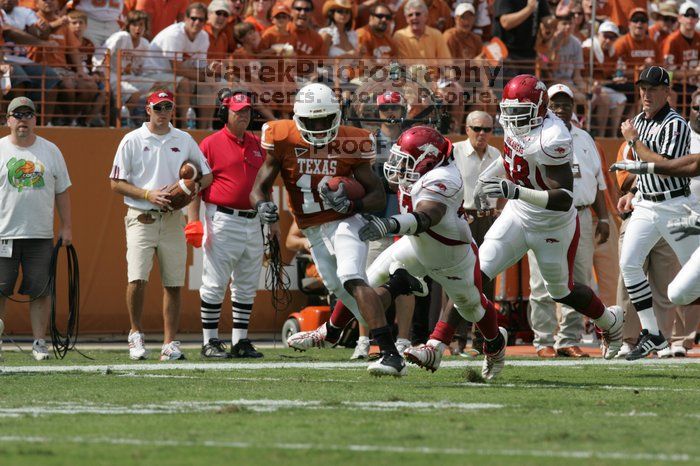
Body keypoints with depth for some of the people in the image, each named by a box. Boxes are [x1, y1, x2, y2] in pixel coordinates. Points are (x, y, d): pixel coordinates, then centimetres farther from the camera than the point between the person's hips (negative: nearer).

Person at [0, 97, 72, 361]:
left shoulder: (50, 151, 10)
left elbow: (62, 191, 14)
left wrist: (66, 227, 8)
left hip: (41, 235, 2)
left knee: (40, 290, -1)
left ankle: (39, 342, 5)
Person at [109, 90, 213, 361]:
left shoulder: (184, 141, 10)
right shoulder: (132, 141, 2)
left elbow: (207, 175, 14)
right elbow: (116, 183, 0)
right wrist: (148, 194, -13)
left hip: (172, 219, 3)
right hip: (141, 219, -3)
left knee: (173, 283, 2)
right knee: (137, 278, -16)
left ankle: (170, 343, 6)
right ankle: (136, 334, 2)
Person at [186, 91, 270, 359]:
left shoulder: (257, 145, 14)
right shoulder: (211, 144, -4)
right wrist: (193, 222, -15)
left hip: (252, 223, 6)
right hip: (222, 222, -6)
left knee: (247, 286, 9)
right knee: (214, 285, -4)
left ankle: (240, 341, 15)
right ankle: (210, 342, 1)